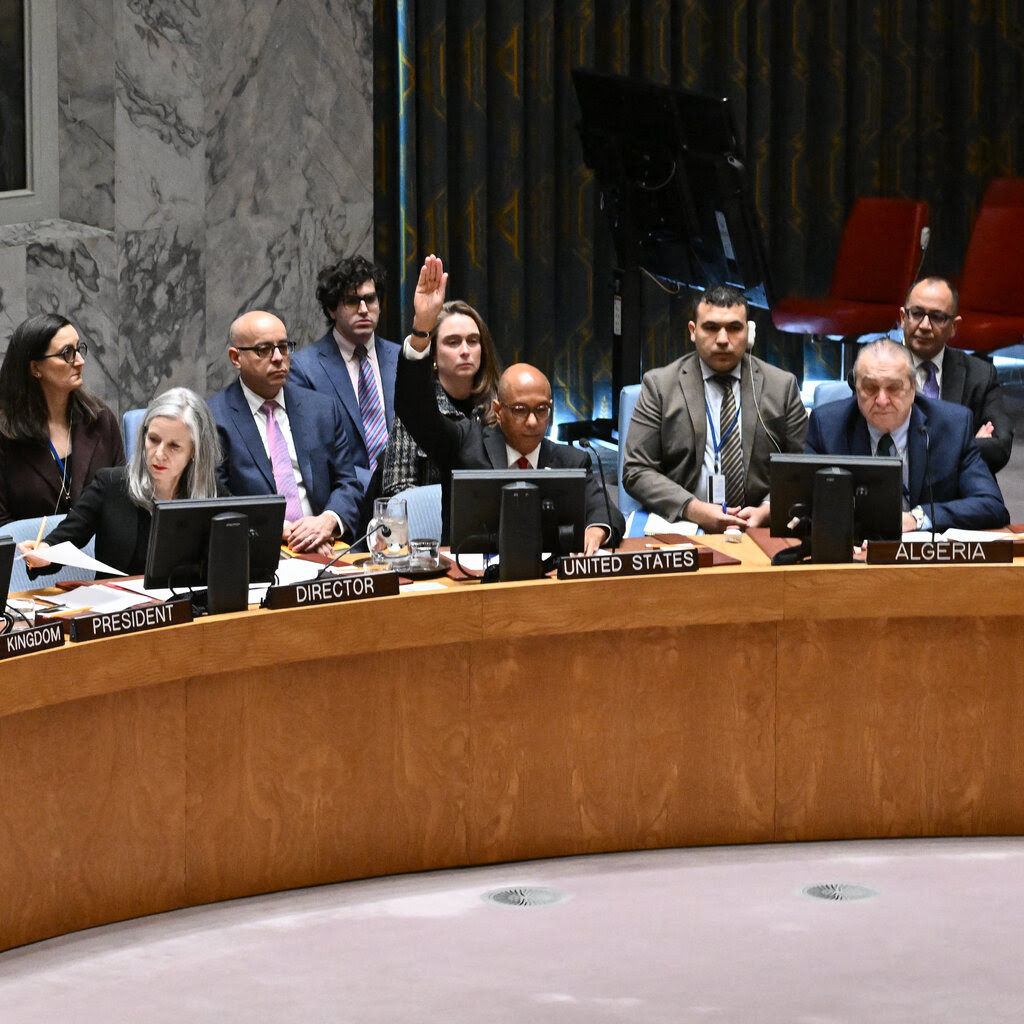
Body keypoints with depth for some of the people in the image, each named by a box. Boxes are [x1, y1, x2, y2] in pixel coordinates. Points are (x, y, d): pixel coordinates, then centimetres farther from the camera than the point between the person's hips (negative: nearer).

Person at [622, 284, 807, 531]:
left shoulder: (782, 386, 10)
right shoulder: (659, 385, 6)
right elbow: (636, 471, 1)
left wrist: (766, 511, -10)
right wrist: (694, 510, -14)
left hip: (760, 528, 2)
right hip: (680, 528, -2)